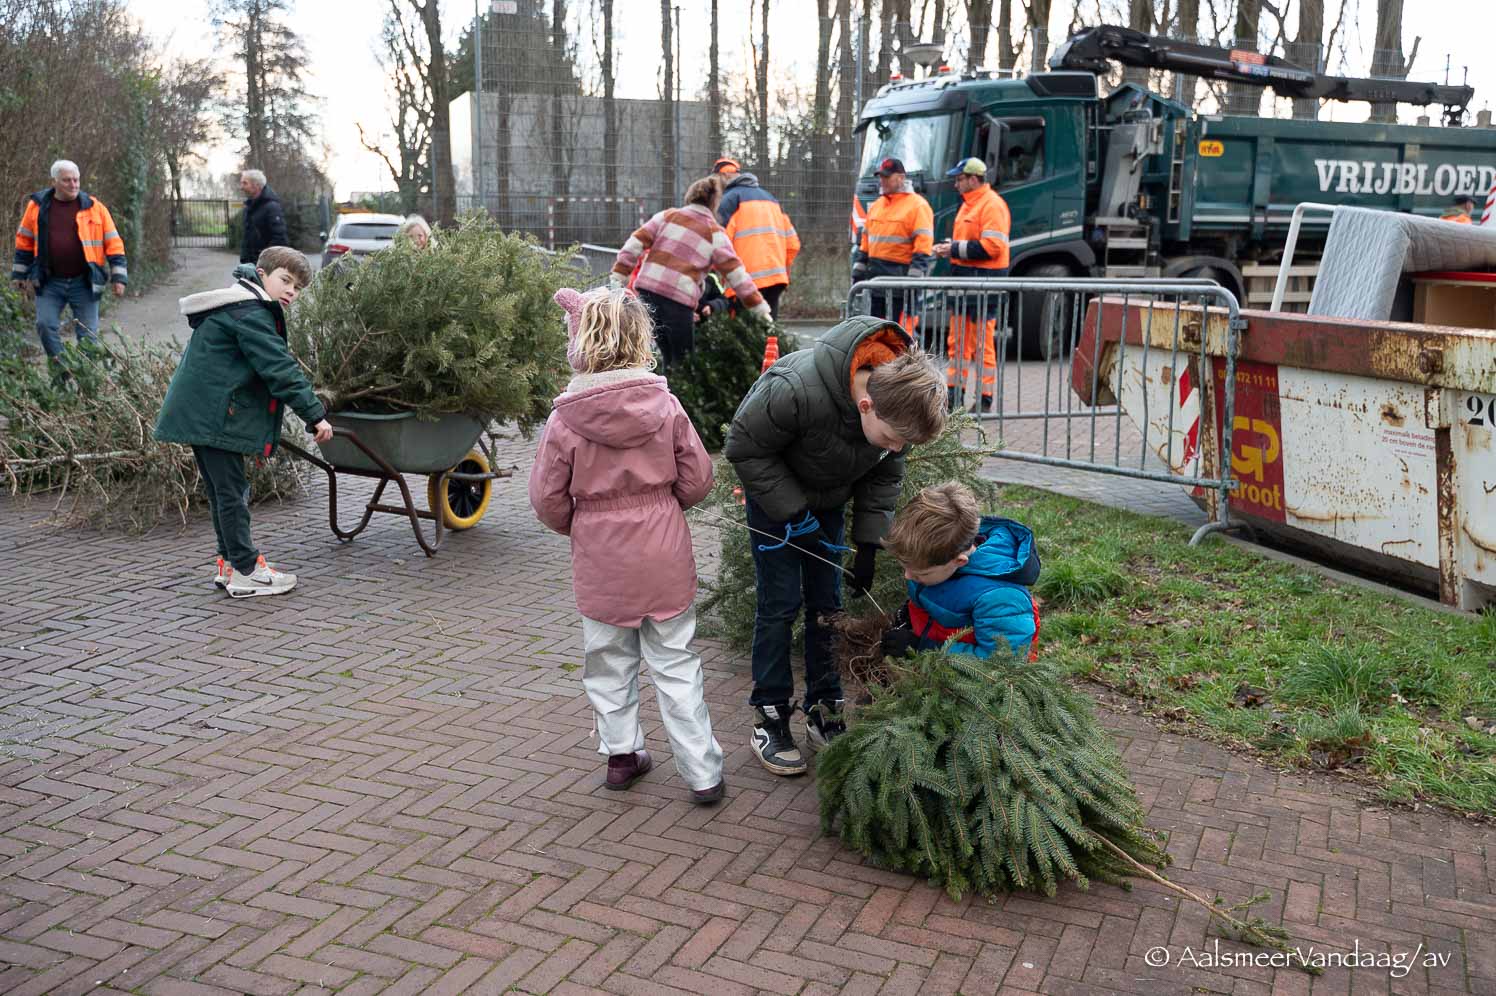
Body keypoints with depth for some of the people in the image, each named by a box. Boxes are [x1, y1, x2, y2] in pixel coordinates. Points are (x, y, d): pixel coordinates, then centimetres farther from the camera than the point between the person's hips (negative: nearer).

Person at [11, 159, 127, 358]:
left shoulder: (94, 207, -1)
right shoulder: (37, 206, 3)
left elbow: (113, 244, 0)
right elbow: (25, 242, 13)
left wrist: (118, 277, -6)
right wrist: (20, 275, 13)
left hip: (84, 282, -1)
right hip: (49, 282, 1)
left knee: (88, 334, 1)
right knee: (45, 325, -7)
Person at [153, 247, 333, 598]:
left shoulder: (243, 308, 19)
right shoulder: (250, 313, -15)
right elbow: (279, 368, -21)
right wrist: (316, 415, -21)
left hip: (200, 412, 11)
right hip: (215, 417, -11)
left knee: (225, 490, 16)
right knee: (231, 491, -5)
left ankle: (231, 562, 24)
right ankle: (246, 572, 0)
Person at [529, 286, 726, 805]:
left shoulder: (566, 418, -14)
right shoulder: (665, 403, -9)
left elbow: (547, 498, -6)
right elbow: (697, 479, -2)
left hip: (600, 563, -1)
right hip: (664, 557, 1)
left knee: (610, 661, 18)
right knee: (675, 664, 10)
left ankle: (622, 754, 30)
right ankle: (702, 773, 14)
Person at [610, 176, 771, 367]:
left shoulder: (667, 215, 15)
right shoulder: (715, 234, 8)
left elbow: (635, 243, 7)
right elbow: (736, 274, 3)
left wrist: (617, 279, 8)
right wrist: (760, 307, 6)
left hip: (647, 288, 4)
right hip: (679, 299, -3)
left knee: (669, 357, 13)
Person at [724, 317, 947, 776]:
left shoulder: (898, 398, -23)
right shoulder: (796, 391, -42)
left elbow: (885, 473, -6)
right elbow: (744, 447, -25)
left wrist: (869, 543, -11)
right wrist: (795, 511, -25)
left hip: (829, 496, 5)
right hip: (775, 492, -5)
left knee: (827, 602, 6)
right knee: (781, 602, -5)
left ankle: (824, 711, 17)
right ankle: (769, 718, 7)